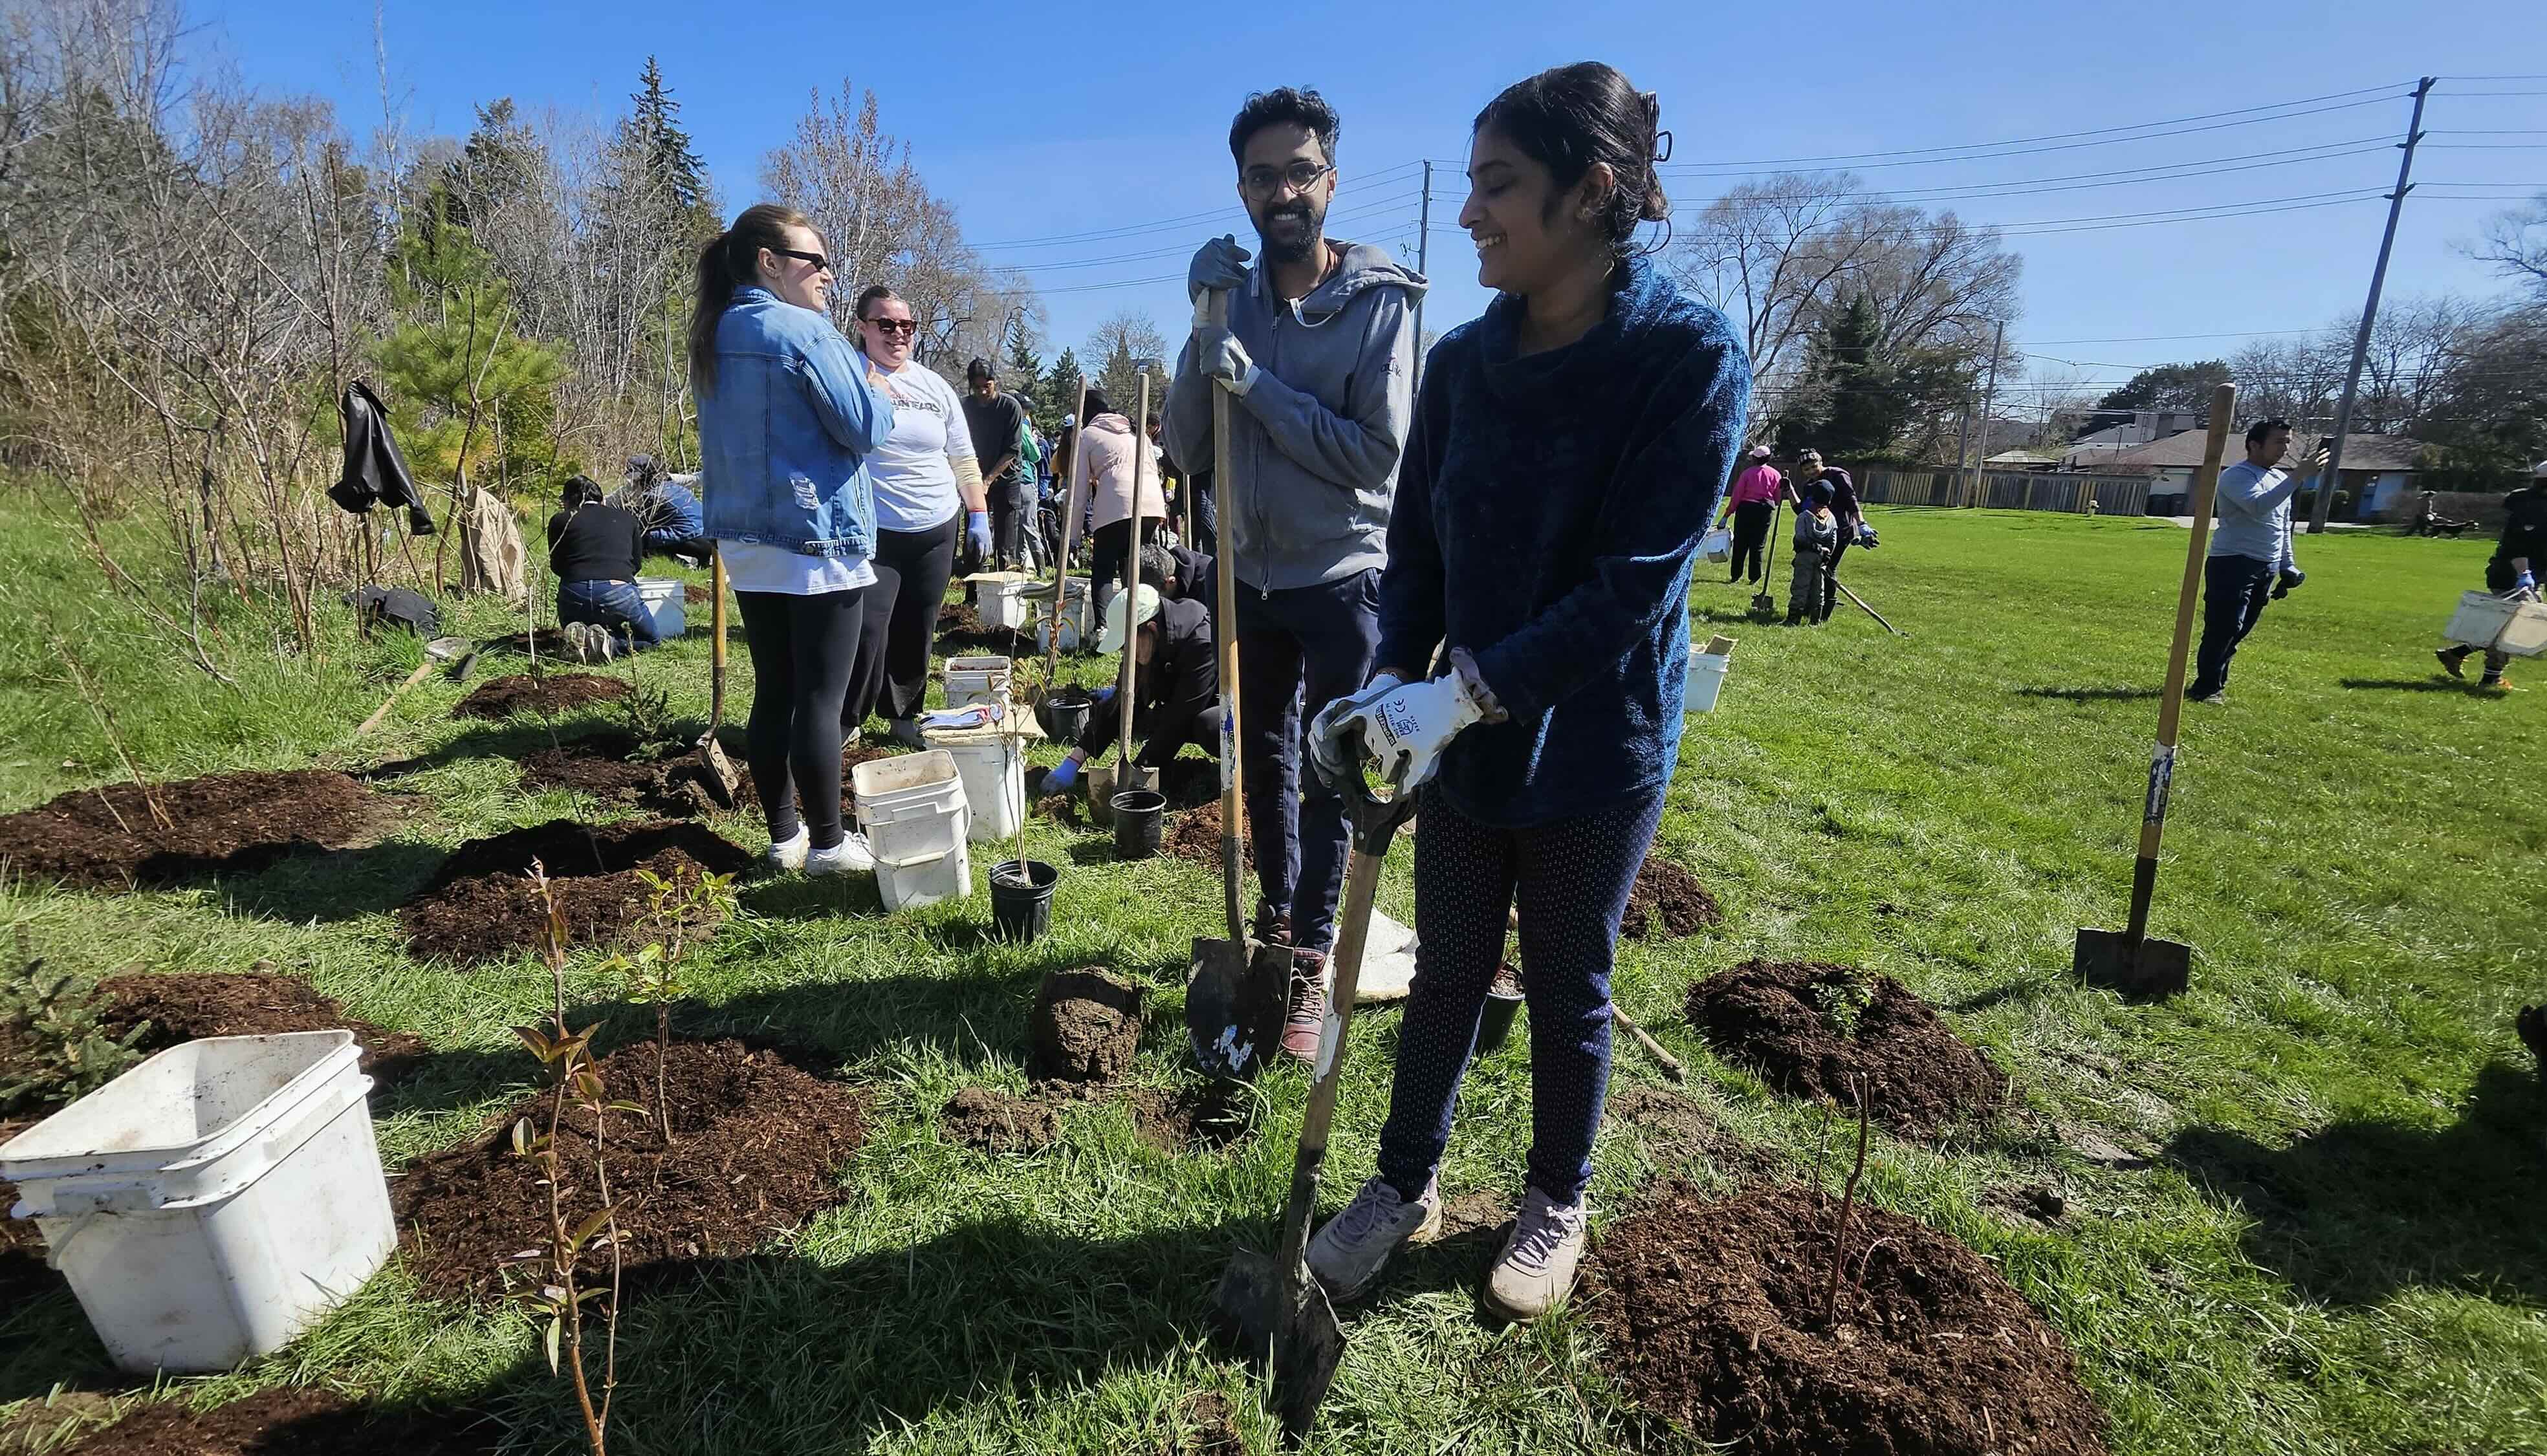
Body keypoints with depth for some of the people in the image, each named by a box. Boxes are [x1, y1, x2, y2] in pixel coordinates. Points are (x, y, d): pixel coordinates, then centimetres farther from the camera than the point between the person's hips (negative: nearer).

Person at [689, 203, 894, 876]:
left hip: (746, 539, 8)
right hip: (817, 539, -8)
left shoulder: (716, 337, 14)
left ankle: (784, 835, 20)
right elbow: (864, 430, -13)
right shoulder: (804, 331, -12)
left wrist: (862, 386, 23)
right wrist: (879, 393, 8)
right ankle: (828, 842, 7)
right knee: (820, 699, -2)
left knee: (773, 694, 12)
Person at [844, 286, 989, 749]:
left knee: (916, 634, 11)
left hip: (936, 531, 5)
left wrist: (978, 516, 11)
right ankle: (841, 724, 8)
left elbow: (963, 458, 15)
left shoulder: (935, 385, 11)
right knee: (866, 634, -10)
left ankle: (904, 717, 26)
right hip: (874, 533, -4)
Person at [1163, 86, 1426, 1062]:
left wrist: (1258, 385, -21)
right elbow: (1185, 447, -1)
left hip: (1339, 577, -5)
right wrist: (1203, 334, -13)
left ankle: (1312, 962, 15)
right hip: (1249, 572, 5)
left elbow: (1380, 453, -18)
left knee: (1327, 775, 3)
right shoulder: (1234, 296, 3)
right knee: (1263, 760, 16)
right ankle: (1277, 919, 36)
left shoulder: (1379, 301, -9)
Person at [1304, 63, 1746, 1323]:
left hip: (1595, 749, -4)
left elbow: (1632, 590, -20)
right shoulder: (1463, 362, 0)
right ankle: (1407, 1184, 37)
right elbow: (1416, 546, 3)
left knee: (1568, 992, 13)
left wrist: (1465, 695, -26)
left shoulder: (1689, 357, -15)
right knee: (1446, 976, 15)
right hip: (1463, 736, 4)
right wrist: (1395, 682, -12)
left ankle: (1557, 1205, 39)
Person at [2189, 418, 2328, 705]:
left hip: (2267, 568, 9)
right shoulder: (2237, 475, -10)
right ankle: (2207, 687, -3)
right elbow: (2259, 506, -28)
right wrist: (2299, 476, -30)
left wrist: (2287, 566, 22)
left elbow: (2284, 525, 25)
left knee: (2237, 631, 11)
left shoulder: (2280, 478, 17)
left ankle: (2217, 683, 19)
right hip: (2233, 564, -8)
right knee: (2222, 629, -10)